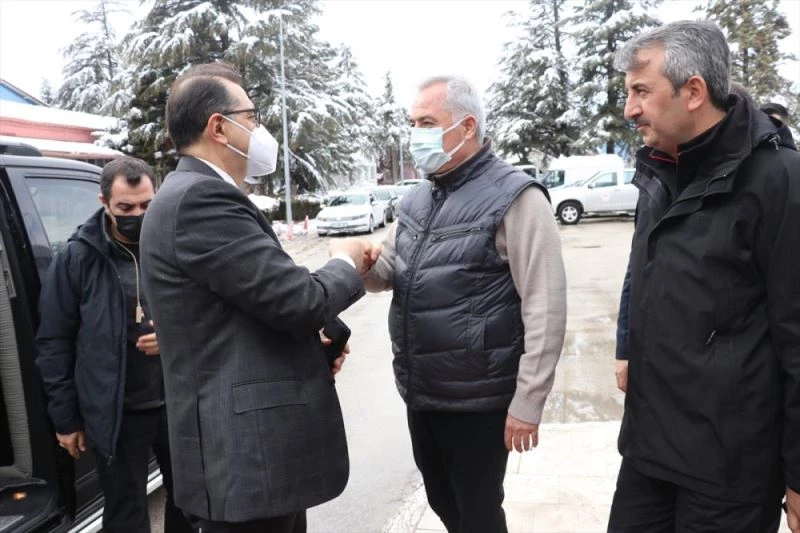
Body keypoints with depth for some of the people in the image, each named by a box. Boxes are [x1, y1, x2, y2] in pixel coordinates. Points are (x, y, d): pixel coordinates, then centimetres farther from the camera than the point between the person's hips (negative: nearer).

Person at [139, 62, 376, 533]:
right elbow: (300, 301, -23)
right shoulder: (200, 198, -19)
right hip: (247, 450, -10)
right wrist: (346, 264, -3)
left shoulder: (197, 196, 14)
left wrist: (314, 343, 8)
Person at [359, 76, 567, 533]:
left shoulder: (515, 198, -15)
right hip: (421, 392, 7)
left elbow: (545, 307, -18)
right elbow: (389, 269, 12)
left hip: (478, 398, -7)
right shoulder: (418, 199, 9)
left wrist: (528, 401, -19)